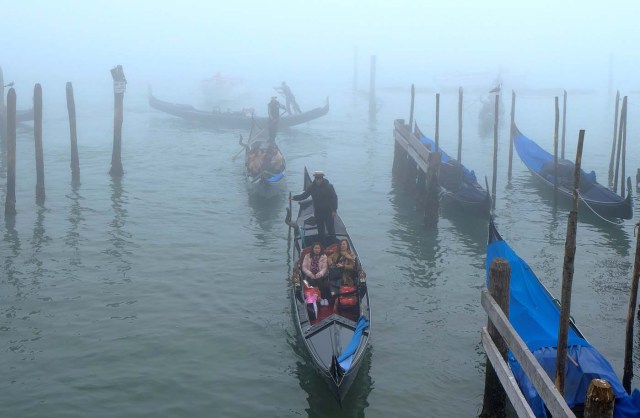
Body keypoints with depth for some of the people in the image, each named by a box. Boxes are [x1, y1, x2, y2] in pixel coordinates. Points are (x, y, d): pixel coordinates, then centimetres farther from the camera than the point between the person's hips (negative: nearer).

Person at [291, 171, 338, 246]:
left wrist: (334, 210, -11)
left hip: (328, 211, -4)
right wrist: (294, 197, -14)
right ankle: (322, 243, 25)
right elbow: (304, 195, 1)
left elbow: (334, 198, -8)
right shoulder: (311, 187, -2)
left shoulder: (329, 186, -11)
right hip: (318, 211, 4)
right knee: (320, 229, 12)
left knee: (330, 228, -1)